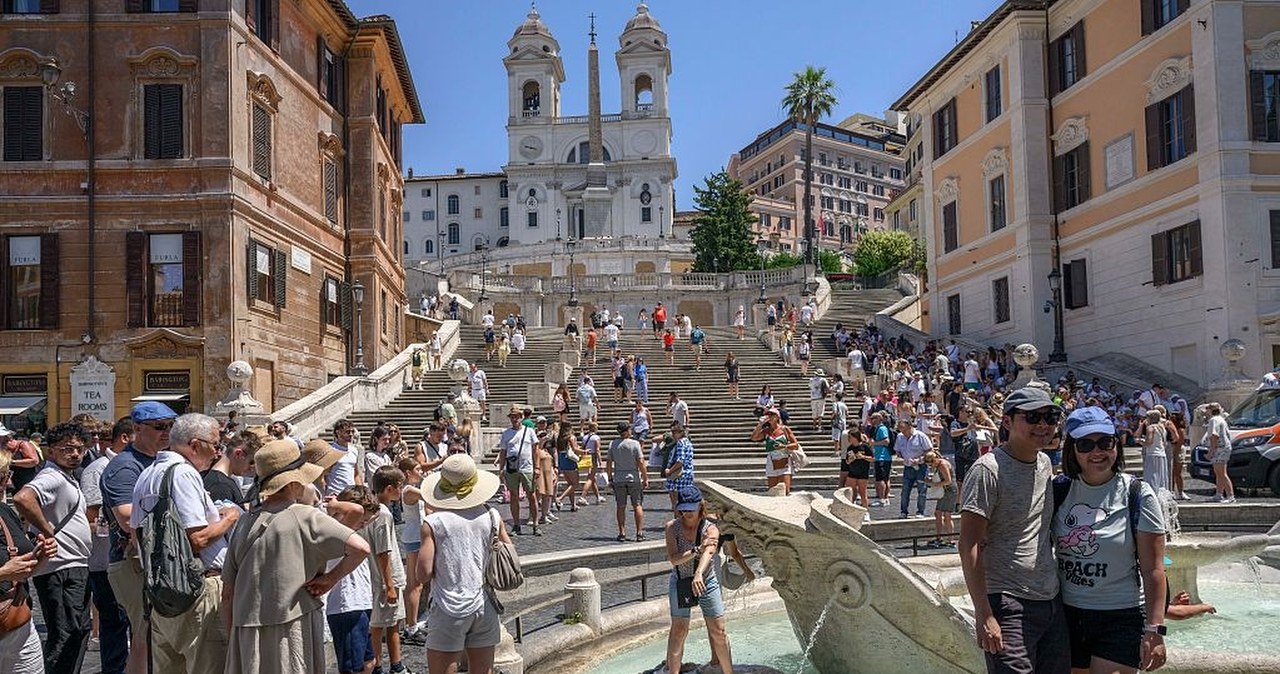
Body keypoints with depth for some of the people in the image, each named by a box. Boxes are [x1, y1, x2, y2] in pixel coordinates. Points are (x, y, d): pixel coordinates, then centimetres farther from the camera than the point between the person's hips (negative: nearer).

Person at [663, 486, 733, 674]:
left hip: (707, 582, 0)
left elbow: (708, 553, -34)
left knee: (718, 631, 4)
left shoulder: (710, 529, -14)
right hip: (680, 583, 0)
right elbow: (673, 559, -21)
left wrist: (698, 574, -54)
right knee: (679, 630, 0)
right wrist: (697, 550, -36)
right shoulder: (672, 527, -11)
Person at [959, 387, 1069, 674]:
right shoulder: (989, 470, -13)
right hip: (1008, 605, -8)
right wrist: (984, 615, -20)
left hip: (1052, 603, 8)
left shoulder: (1045, 464, 10)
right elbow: (969, 546, -16)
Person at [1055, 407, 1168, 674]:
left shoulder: (1138, 494, -7)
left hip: (1121, 620, -3)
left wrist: (1154, 631, -13)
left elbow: (1153, 570, -9)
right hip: (1067, 615, 4)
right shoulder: (1060, 491, 2)